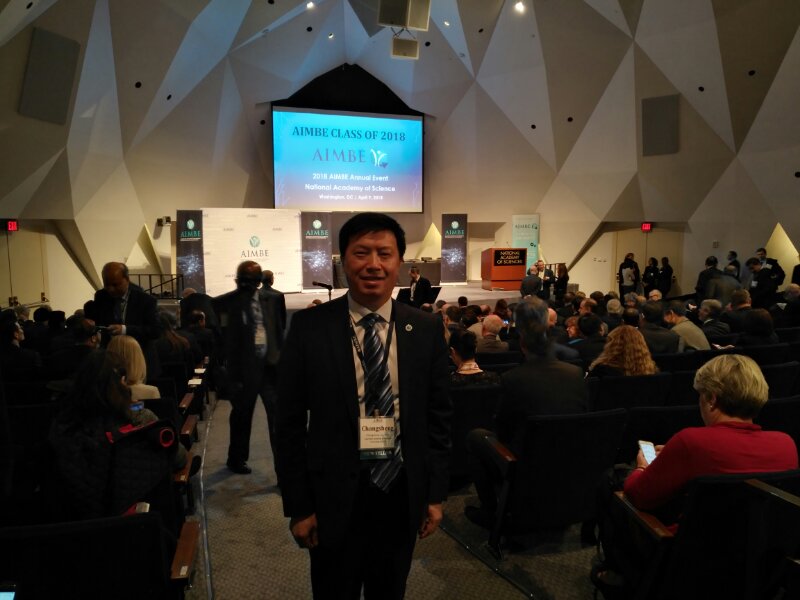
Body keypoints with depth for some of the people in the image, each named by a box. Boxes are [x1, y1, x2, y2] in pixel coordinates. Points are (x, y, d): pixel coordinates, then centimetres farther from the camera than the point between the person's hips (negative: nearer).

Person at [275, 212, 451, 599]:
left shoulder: (426, 329, -2)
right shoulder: (309, 327, -8)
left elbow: (438, 416, 4)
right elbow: (290, 423, -5)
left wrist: (435, 493, 4)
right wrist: (298, 506, -5)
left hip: (403, 491, 2)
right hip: (334, 495, -2)